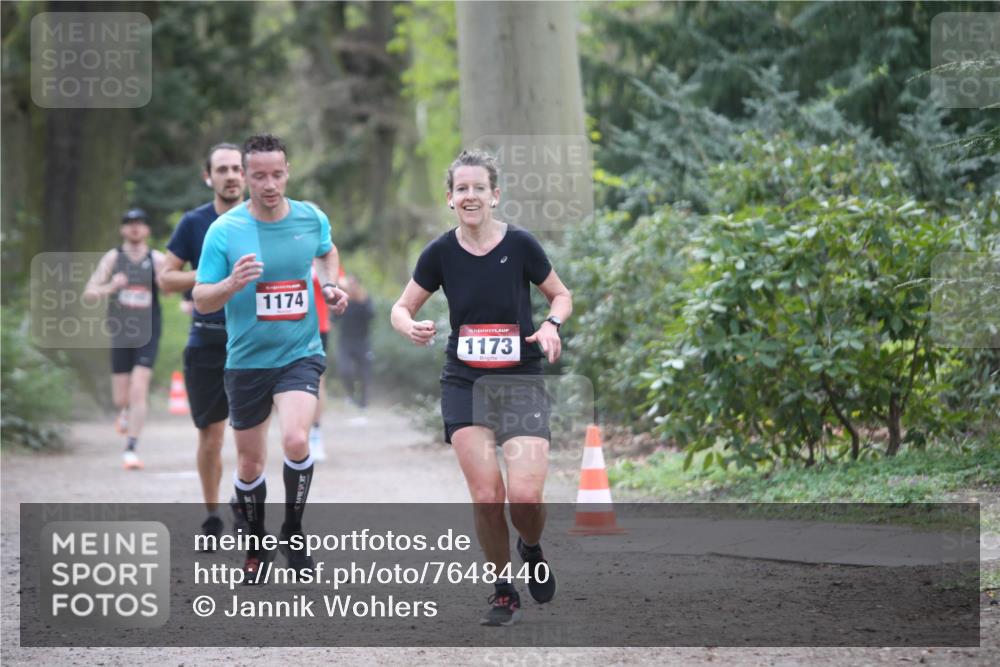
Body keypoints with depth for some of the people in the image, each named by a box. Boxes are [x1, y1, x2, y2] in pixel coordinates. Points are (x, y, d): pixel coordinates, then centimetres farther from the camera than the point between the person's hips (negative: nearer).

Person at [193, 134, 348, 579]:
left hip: (301, 354, 0)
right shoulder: (224, 230, -10)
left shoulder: (312, 218, -2)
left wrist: (331, 285, 4)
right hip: (247, 359, 0)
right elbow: (201, 300, -8)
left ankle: (293, 533, -2)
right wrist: (232, 284, -27)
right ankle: (256, 548, 33)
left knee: (295, 441, -24)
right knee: (250, 463, 10)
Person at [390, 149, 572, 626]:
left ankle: (532, 549, 20)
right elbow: (402, 308, 8)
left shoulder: (520, 245, -7)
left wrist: (551, 324, -14)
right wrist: (412, 328, -15)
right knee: (485, 496, -9)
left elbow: (561, 295, 7)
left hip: (522, 382, -1)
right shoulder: (440, 253, -2)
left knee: (525, 495, -15)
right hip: (464, 384, 1)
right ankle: (504, 591, 11)